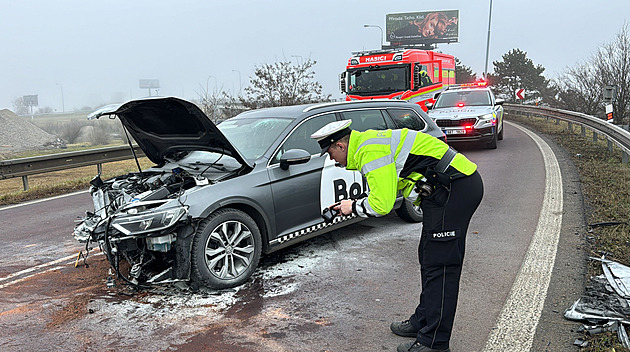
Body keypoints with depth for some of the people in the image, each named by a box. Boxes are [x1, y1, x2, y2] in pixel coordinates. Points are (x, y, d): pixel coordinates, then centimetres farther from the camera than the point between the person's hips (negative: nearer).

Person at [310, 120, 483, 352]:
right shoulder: (368, 142, 16)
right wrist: (352, 203, 12)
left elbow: (381, 204, -21)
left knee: (439, 264, -7)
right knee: (429, 257, 17)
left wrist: (354, 207, -3)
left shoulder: (370, 152, -17)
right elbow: (385, 191, 23)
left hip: (455, 189, -11)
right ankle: (423, 321, 29)